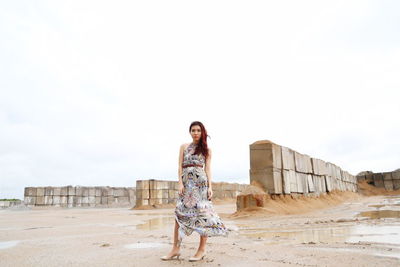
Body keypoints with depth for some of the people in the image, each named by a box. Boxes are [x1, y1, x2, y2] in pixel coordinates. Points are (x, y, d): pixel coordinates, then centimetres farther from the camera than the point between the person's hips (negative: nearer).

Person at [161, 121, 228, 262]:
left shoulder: (206, 149, 11)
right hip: (186, 181, 2)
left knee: (202, 212, -5)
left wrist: (210, 187, -4)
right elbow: (180, 166, 8)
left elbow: (207, 169, 6)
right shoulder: (184, 146, 14)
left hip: (200, 181, -2)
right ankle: (176, 249, 4)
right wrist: (180, 183, -4)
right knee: (180, 213, -2)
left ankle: (202, 249, 3)